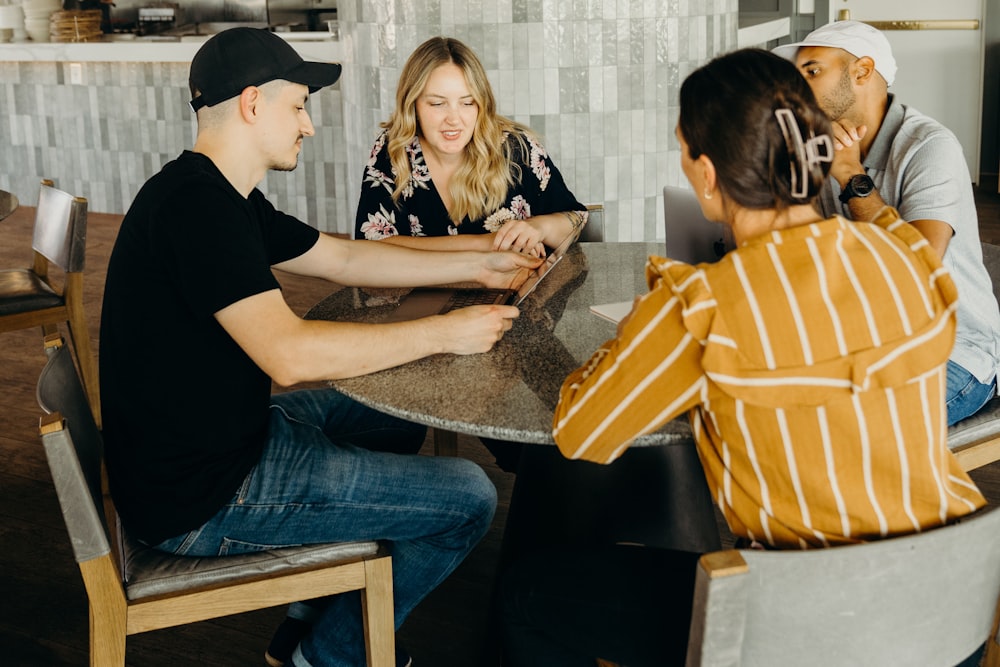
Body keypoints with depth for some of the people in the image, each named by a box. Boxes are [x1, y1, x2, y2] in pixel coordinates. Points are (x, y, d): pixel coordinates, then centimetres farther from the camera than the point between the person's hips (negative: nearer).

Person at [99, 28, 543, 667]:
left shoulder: (225, 199, 9)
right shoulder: (197, 205, -24)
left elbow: (346, 259, 17)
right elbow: (289, 354, -33)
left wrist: (478, 266, 14)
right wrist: (443, 333, -23)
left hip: (222, 436, 11)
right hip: (203, 501, -11)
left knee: (396, 419, 29)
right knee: (469, 498, -7)